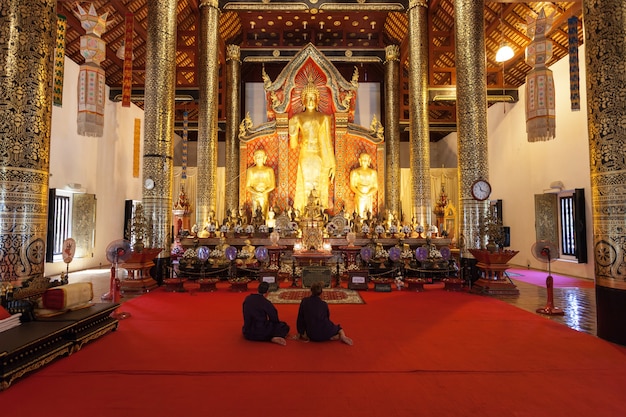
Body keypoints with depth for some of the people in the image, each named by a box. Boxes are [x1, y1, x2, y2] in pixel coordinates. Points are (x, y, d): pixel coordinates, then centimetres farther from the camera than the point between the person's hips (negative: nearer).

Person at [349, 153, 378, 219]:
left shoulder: (373, 172, 9)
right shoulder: (355, 172, 3)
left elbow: (375, 187, 6)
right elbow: (352, 186, -1)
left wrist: (368, 194, -12)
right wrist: (361, 194, -15)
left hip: (369, 198, 2)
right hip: (359, 198, -2)